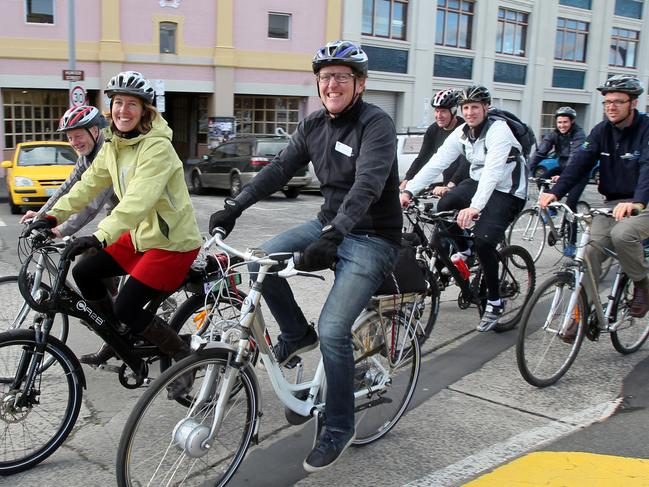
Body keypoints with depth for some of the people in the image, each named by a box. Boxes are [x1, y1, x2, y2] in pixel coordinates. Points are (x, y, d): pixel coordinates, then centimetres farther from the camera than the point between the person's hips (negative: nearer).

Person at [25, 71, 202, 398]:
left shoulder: (157, 147, -22)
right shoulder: (113, 146, 4)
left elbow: (138, 199, -34)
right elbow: (89, 183, 10)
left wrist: (100, 237, -42)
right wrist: (53, 216, 2)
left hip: (173, 241, -8)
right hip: (140, 234, 8)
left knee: (126, 308, -13)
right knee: (84, 273, 9)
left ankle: (183, 354, 7)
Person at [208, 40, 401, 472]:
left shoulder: (376, 124, -16)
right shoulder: (314, 125, 6)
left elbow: (368, 184, -31)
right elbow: (280, 168, 1)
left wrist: (334, 234, -45)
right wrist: (234, 207, -9)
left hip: (372, 238, -7)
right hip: (330, 225, 7)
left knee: (333, 330, -18)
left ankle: (339, 428, 4)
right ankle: (297, 333, 11)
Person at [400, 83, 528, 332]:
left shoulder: (498, 130, -24)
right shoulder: (461, 133, -4)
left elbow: (492, 171, -38)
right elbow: (436, 163, -12)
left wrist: (475, 207, -51)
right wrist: (409, 191, -24)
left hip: (506, 192, -7)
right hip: (477, 182, 7)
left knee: (483, 241, -21)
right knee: (444, 207, -16)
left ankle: (495, 302, -3)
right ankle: (464, 252, 12)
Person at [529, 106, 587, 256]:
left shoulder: (579, 135, -21)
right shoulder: (554, 135, -6)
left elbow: (575, 157, -37)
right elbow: (540, 152, -18)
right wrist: (528, 169, -34)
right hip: (563, 168, 5)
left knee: (570, 204, -17)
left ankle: (572, 243, -7)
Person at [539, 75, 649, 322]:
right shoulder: (602, 130, 4)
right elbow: (580, 162, -8)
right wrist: (556, 192, -25)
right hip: (613, 203, 5)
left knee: (622, 234, -32)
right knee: (589, 252, -10)